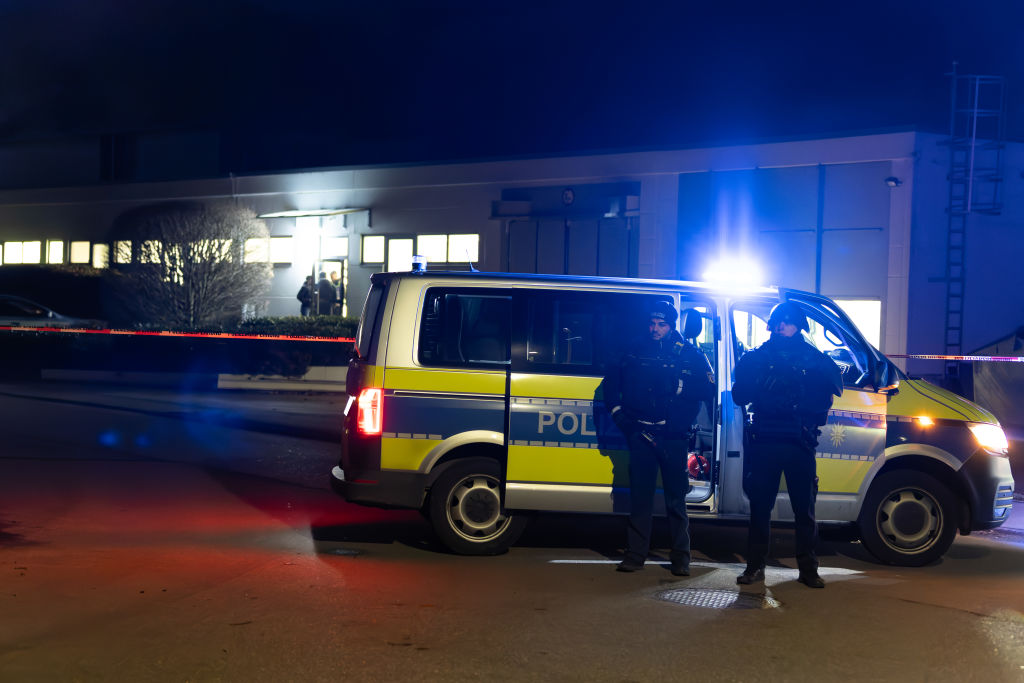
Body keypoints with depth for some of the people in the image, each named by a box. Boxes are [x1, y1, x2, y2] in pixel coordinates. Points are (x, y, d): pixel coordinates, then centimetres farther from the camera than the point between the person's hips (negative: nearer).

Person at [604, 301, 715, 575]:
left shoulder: (690, 353, 5)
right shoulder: (634, 349, 10)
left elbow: (708, 390, -1)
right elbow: (611, 381, 20)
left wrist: (679, 386, -13)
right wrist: (616, 410, 9)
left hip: (672, 435, -2)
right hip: (641, 432, 2)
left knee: (676, 497, 2)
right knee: (639, 494, 4)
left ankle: (681, 557, 9)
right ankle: (635, 554, 10)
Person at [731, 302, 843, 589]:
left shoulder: (814, 358, 8)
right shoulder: (756, 357, 11)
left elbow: (828, 393, -2)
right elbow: (740, 395, 3)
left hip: (799, 443, -1)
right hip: (763, 441, 1)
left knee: (805, 508, 2)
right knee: (760, 506, 4)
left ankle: (808, 569, 10)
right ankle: (755, 566, 13)